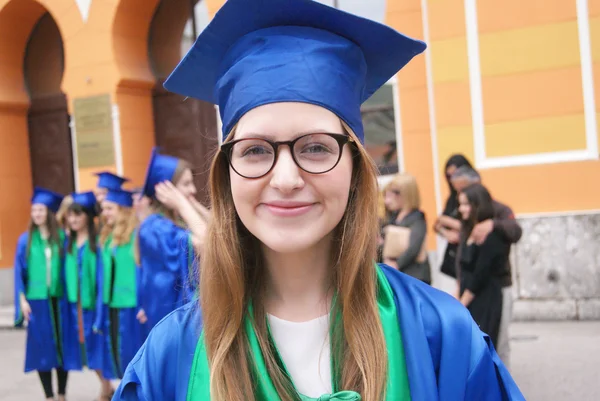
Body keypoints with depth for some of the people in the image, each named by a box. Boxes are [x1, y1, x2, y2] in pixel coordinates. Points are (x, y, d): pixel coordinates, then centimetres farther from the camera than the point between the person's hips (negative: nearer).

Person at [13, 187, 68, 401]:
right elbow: (19, 271, 3)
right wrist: (22, 299, -4)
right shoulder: (26, 239, 2)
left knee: (63, 345, 5)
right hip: (36, 299, 0)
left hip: (59, 298, 0)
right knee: (42, 345, 3)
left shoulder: (62, 237, 2)